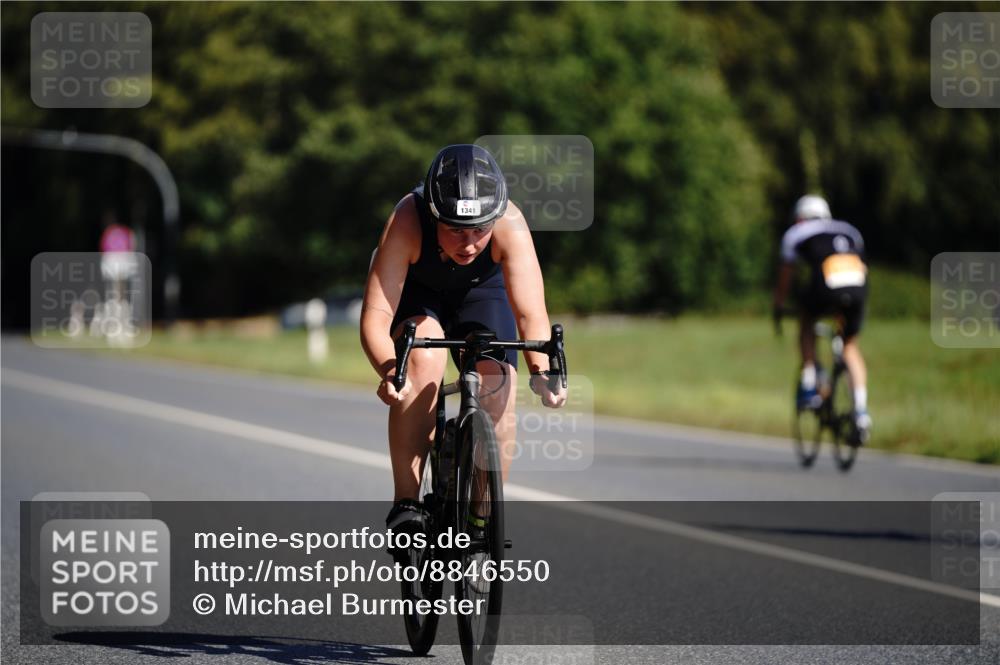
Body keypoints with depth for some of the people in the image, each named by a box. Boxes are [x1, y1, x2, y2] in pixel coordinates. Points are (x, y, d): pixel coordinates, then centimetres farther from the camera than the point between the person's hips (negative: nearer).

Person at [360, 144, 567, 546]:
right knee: (423, 360, -30)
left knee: (498, 394, -18)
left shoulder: (509, 225, -37)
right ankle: (405, 503, -23)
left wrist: (541, 371, -58)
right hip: (415, 292, -2)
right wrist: (388, 370, -61)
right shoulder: (407, 222, -39)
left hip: (481, 292, 2)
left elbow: (531, 314, -39)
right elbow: (375, 317, -43)